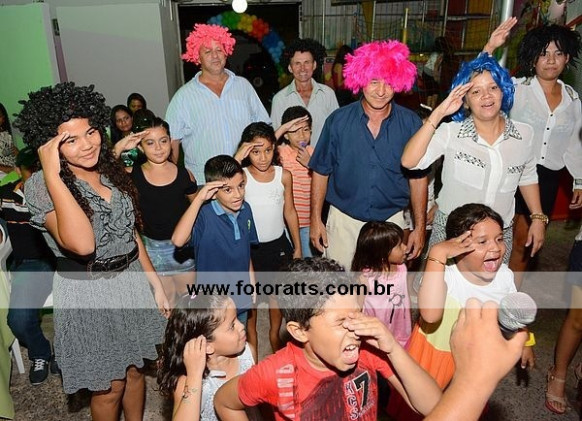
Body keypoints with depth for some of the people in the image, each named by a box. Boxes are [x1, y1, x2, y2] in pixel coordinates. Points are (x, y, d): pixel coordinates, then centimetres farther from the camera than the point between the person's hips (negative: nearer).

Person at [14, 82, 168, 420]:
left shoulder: (112, 171, 0)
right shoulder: (40, 186, -19)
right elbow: (82, 244, -36)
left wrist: (156, 283, 9)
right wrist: (52, 175, -33)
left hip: (131, 283, 6)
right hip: (87, 295, -5)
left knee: (135, 370, 22)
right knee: (109, 388, 13)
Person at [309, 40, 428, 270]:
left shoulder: (410, 123, -6)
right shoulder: (339, 120, -7)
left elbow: (417, 177, 2)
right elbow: (321, 172, 0)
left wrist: (420, 227, 3)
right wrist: (316, 220, 0)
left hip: (392, 220, 1)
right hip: (344, 220, 0)